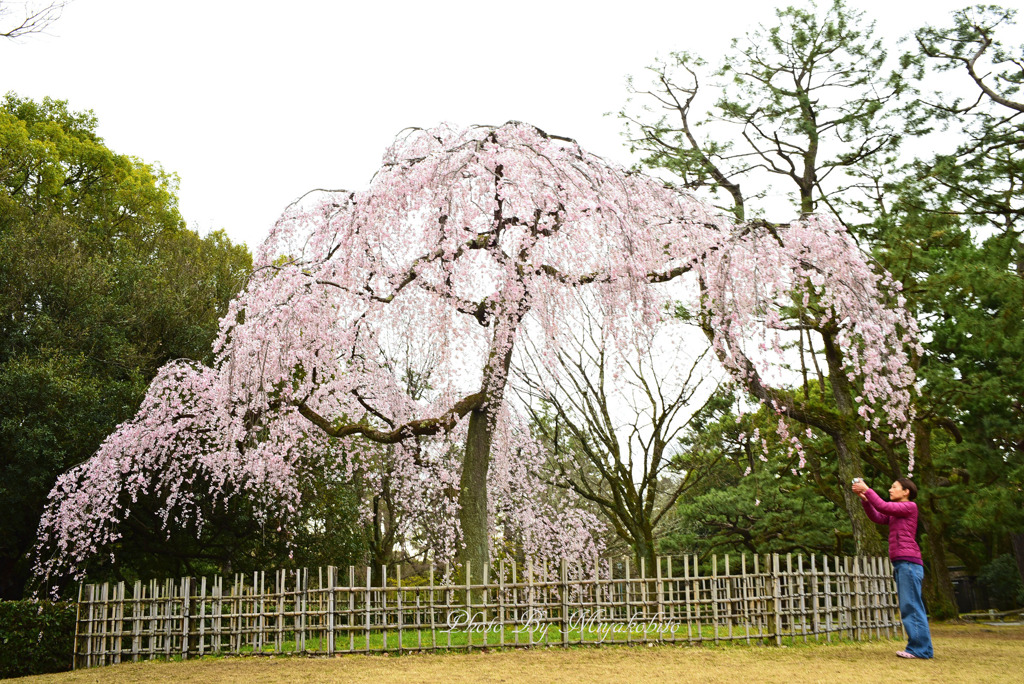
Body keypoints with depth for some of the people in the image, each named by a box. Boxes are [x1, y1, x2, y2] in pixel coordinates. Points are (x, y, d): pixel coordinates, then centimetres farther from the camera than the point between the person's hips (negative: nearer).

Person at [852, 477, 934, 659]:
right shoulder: (895, 513, 24)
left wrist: (867, 490, -7)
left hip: (908, 562, -10)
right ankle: (919, 648, 13)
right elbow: (876, 516, 16)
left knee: (911, 607, -10)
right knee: (910, 608, 10)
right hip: (901, 564, 10)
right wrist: (864, 498, 5)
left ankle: (920, 649, -9)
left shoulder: (910, 506, -2)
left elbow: (883, 506, -12)